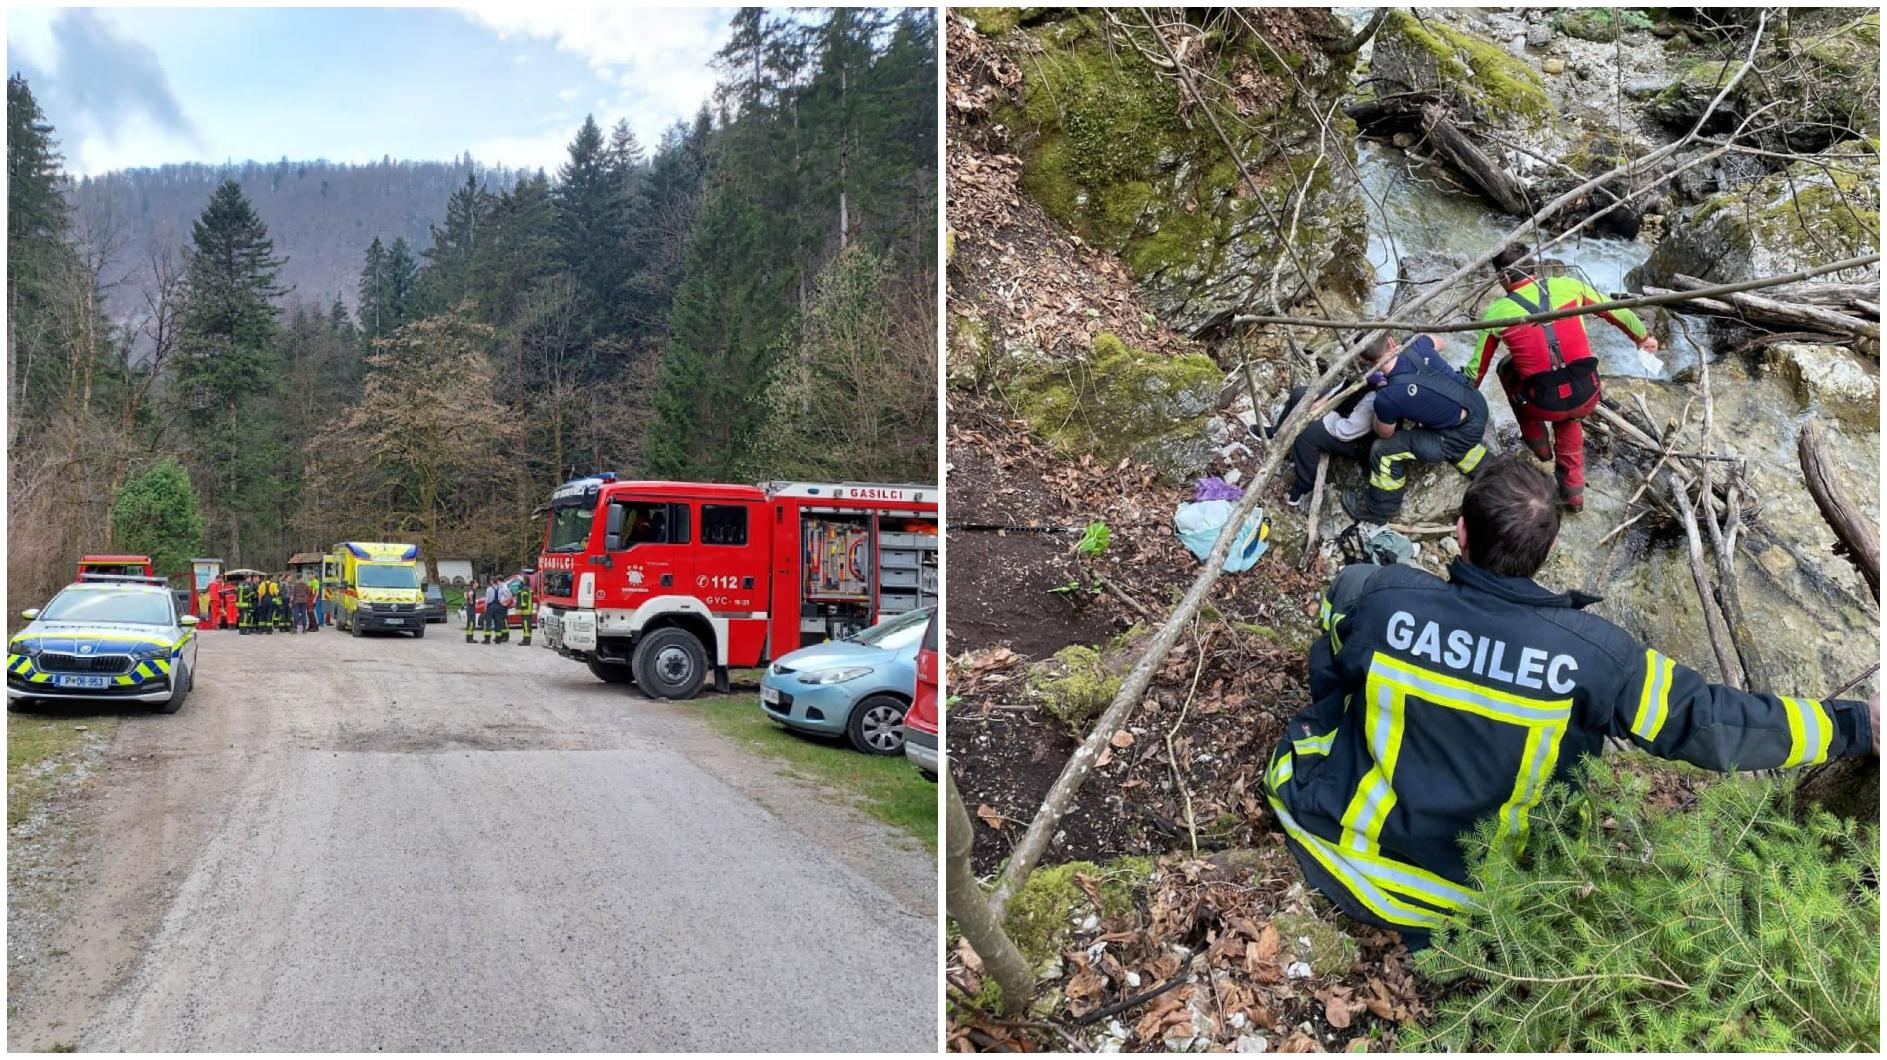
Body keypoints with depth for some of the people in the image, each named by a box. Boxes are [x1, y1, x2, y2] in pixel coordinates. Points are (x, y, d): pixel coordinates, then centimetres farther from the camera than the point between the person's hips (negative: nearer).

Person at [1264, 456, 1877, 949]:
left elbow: (1327, 679, 1)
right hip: (1461, 895, 1)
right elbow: (1709, 721, -10)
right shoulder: (1592, 654, -20)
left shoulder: (1379, 599, -20)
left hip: (1342, 862, 0)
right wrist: (1854, 726, 4)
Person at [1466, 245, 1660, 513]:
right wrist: (1643, 337, 38)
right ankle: (1573, 492, 39)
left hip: (1544, 406, -2)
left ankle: (1537, 441, 35)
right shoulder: (1567, 286, 3)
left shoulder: (1497, 312, -2)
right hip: (1587, 398, 2)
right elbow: (1616, 312, 19)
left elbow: (1477, 368, 8)